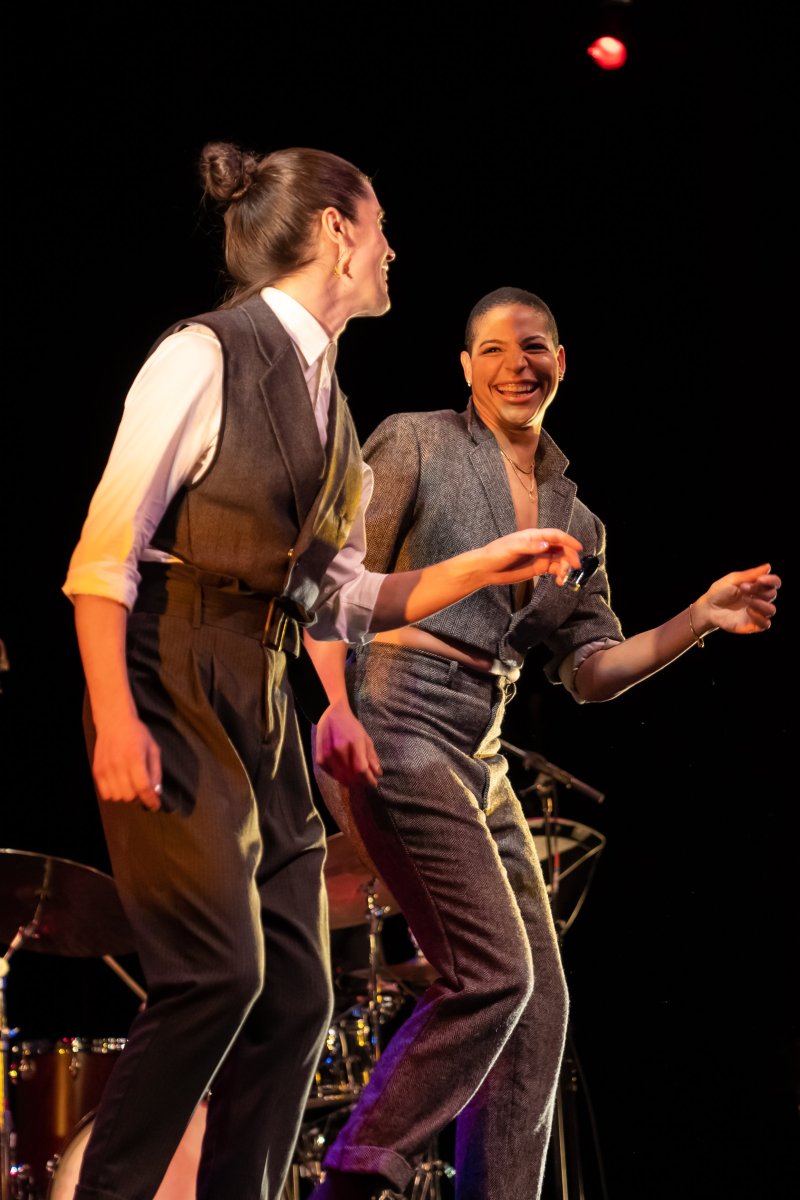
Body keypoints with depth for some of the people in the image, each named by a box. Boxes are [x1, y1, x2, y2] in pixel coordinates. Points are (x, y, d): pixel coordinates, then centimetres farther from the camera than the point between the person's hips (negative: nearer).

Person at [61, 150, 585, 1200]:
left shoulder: (327, 400, 16)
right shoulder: (207, 355, -7)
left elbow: (344, 601, 17)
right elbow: (107, 551, -12)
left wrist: (490, 564, 10)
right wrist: (115, 718, -20)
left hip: (263, 701, 8)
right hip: (169, 689, -8)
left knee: (298, 993, 4)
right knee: (221, 971, -16)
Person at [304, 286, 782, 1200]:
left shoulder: (575, 522, 17)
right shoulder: (416, 443, 1)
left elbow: (589, 671, 14)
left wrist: (701, 619, 1)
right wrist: (339, 705, -18)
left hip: (478, 757, 7)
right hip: (392, 725, -7)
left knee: (538, 1004, 5)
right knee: (493, 974, -16)